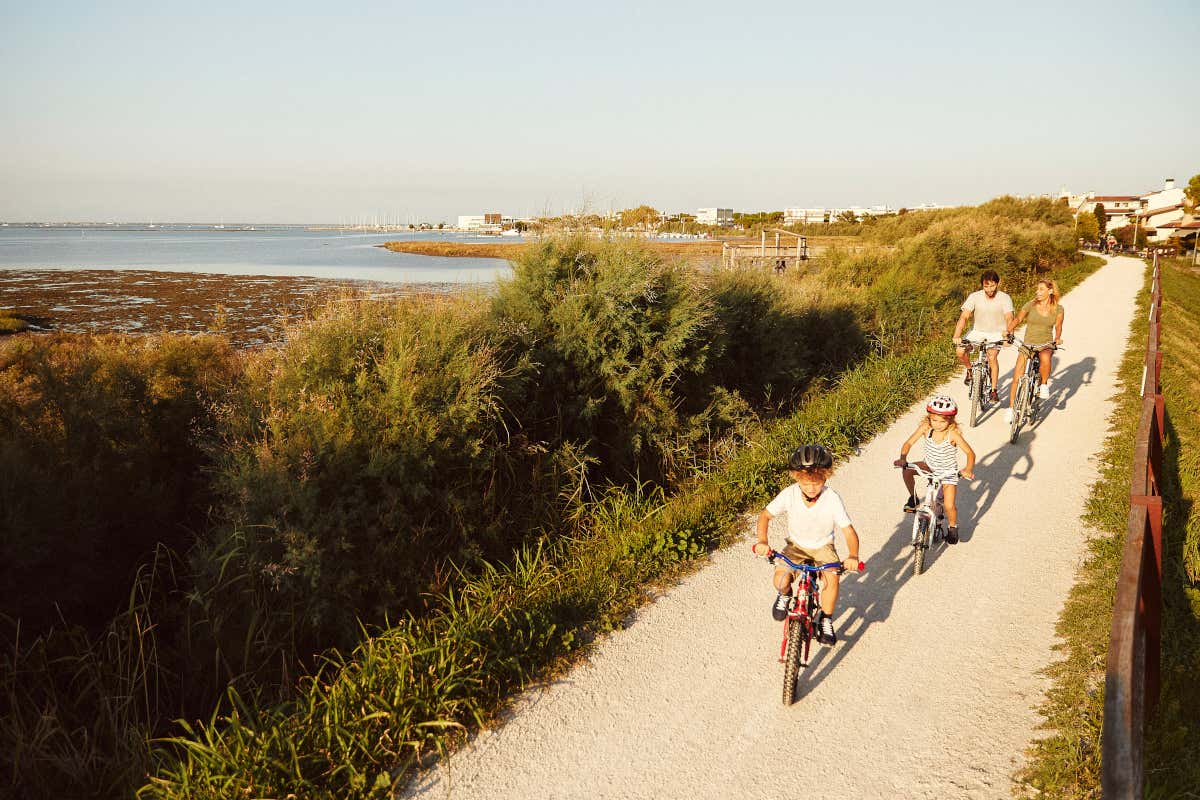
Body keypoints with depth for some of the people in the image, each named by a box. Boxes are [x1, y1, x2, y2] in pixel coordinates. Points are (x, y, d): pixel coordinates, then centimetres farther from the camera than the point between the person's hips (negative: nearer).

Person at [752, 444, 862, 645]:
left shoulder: (832, 499, -25)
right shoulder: (789, 495, -22)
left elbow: (849, 531, -24)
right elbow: (766, 515, -13)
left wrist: (853, 556, -41)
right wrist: (762, 541, -30)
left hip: (823, 546, -1)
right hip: (796, 544, 1)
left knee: (831, 579, -27)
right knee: (780, 580, -23)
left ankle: (826, 620, -1)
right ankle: (785, 595, 16)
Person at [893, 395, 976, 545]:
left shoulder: (953, 433, -26)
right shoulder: (925, 427, -19)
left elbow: (970, 453, -23)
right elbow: (908, 443, -15)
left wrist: (968, 469, -41)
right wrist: (903, 458, -33)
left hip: (948, 471, -3)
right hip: (929, 466, 3)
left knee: (949, 505, -10)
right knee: (907, 471, -27)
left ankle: (953, 527, 24)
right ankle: (913, 498, 0)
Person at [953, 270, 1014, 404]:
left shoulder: (1005, 298, -15)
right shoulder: (974, 297, -13)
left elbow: (1009, 318, -25)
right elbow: (964, 317, -20)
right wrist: (957, 336, -34)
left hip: (997, 334, -2)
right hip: (978, 331, 2)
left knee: (991, 356, -26)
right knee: (960, 350, -21)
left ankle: (993, 391, -12)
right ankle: (969, 370, 11)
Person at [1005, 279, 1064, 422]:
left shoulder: (1058, 308, -1)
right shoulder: (1030, 305, -3)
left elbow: (1058, 326, 4)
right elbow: (1018, 319, 6)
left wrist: (1057, 338, -15)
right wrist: (1008, 332, -8)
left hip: (1046, 345, -1)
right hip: (1028, 344, 1)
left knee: (1045, 358, -38)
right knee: (1017, 378, -8)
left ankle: (1044, 384, -9)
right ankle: (1011, 408, 8)